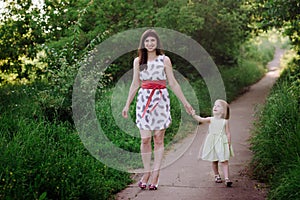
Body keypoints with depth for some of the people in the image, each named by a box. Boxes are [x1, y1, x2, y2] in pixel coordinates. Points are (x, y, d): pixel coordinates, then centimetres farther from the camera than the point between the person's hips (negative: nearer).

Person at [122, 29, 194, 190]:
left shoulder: (164, 60, 3)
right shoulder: (138, 61, 8)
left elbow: (173, 83, 6)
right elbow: (135, 84, 14)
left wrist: (185, 102, 5)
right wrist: (127, 105, 14)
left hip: (161, 100, -1)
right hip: (144, 100, 1)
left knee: (158, 139, 1)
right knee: (145, 139, -5)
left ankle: (155, 174, 7)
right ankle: (146, 172, 9)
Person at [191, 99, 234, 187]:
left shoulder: (225, 121, -3)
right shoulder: (211, 119, 0)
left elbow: (228, 133, 0)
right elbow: (201, 119, -17)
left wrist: (229, 145, -2)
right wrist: (194, 115, -36)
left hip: (222, 143, -2)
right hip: (212, 143, 2)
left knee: (224, 161, -7)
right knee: (214, 161, 12)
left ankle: (227, 178, -9)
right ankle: (217, 176, 30)